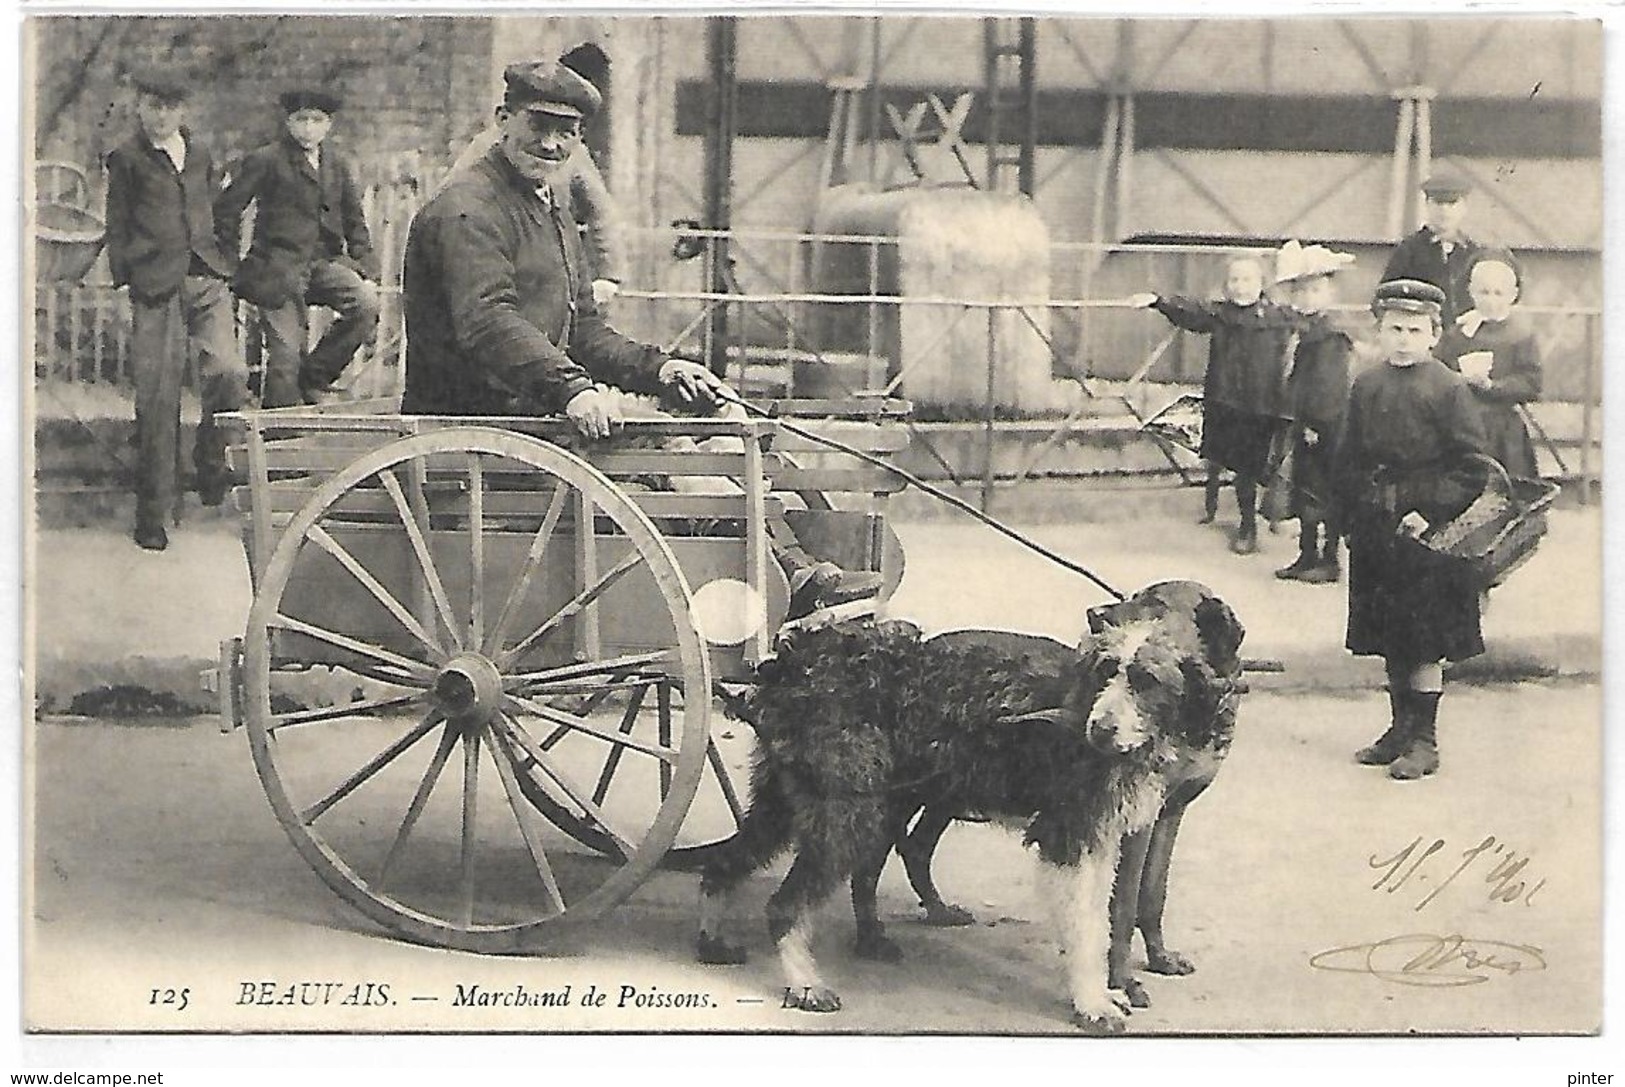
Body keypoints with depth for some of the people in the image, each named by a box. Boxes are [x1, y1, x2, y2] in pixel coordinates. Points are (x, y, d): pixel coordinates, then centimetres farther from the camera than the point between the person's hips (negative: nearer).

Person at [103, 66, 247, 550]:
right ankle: (155, 510, 6)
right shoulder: (127, 159, 6)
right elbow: (117, 226, 6)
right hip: (155, 287, -3)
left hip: (207, 279, 3)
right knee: (157, 397, -3)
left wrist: (224, 261, 14)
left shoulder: (200, 155, 17)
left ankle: (211, 464, 10)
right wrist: (125, 279, -1)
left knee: (229, 374, -16)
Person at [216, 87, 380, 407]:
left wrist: (366, 272, 7)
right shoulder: (265, 160, 0)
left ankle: (312, 379, -5)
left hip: (325, 261, 5)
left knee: (367, 304, -22)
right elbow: (226, 210, 2)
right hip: (278, 268, -5)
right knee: (285, 354, -10)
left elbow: (355, 224, 19)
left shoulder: (339, 166, 16)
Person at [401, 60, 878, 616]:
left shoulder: (553, 215, 23)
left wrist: (657, 369, 2)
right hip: (472, 421, -10)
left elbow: (584, 334, 21)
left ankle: (792, 568, -10)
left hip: (532, 416, 10)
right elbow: (486, 322, -27)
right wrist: (570, 388, -41)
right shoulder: (468, 210, -11)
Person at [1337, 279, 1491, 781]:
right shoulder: (1366, 387, 8)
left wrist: (1432, 513, -16)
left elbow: (1472, 467, -9)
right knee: (1391, 640, 12)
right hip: (1375, 529, 5)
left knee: (1426, 643, -3)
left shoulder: (1449, 389, -7)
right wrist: (1357, 514, 3)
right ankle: (1402, 728, 22)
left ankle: (1425, 740, 4)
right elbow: (1349, 458, 14)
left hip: (1428, 531, -5)